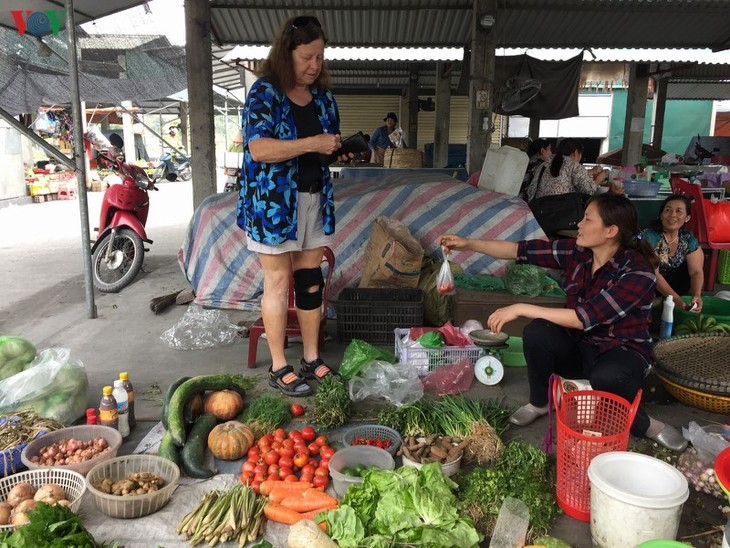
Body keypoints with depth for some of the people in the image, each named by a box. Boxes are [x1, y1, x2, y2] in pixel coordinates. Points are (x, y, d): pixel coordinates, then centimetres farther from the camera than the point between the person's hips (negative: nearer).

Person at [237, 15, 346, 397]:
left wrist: (341, 151, 2)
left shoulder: (323, 97, 10)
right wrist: (313, 143, -24)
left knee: (310, 281, 9)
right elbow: (258, 149, -22)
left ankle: (311, 360, 21)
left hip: (315, 200, 6)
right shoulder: (265, 92, -9)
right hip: (274, 203, -6)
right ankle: (279, 368, 12)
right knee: (278, 282, 0)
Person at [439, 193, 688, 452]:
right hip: (580, 346, 5)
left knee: (606, 377, -39)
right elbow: (522, 250, -6)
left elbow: (585, 317, -32)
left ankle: (643, 423, -6)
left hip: (622, 351, -5)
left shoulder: (638, 272, -25)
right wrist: (469, 244, -12)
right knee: (536, 332, -25)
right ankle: (539, 402, 1)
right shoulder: (577, 251, -8)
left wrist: (521, 309, -31)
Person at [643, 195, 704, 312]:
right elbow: (654, 274, -27)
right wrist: (676, 299, -35)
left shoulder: (689, 239, -5)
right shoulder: (650, 236, -22)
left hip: (672, 283, 6)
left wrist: (696, 295, -30)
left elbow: (696, 271, -10)